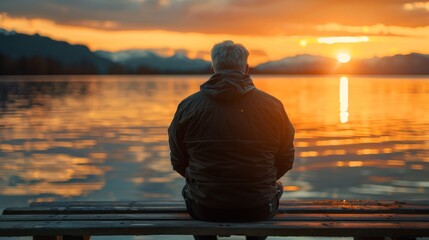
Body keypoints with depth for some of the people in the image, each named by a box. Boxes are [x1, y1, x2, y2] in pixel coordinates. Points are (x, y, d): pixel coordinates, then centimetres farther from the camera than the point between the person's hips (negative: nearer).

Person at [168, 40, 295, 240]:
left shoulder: (188, 107, -6)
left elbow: (178, 163, 3)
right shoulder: (273, 106, -6)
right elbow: (285, 160, 3)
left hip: (205, 209, 0)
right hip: (259, 208, 1)